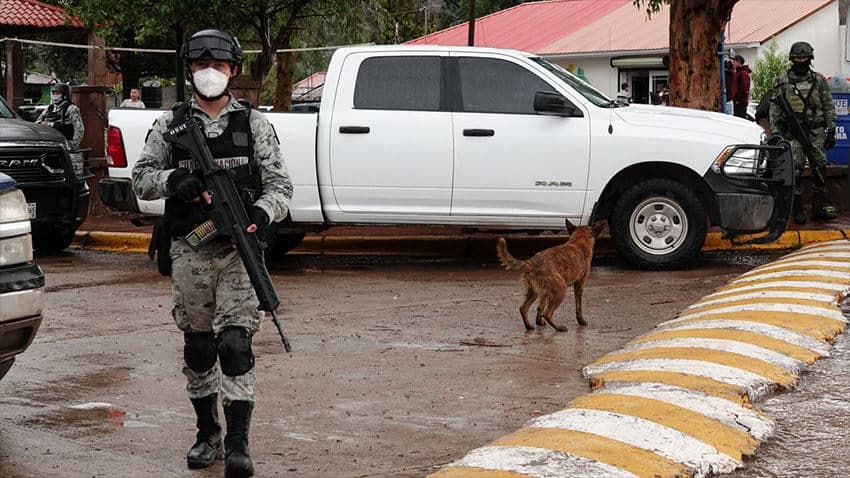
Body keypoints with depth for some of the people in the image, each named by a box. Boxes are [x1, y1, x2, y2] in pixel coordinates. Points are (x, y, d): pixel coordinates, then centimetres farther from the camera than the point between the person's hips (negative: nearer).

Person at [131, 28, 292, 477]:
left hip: (239, 250, -2)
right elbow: (141, 179, 7)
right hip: (189, 252, 2)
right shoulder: (170, 124, 8)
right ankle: (208, 434, 24)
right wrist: (173, 180, -14)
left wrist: (260, 214, -18)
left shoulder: (253, 123, 5)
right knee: (198, 348, 9)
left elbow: (279, 183, 2)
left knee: (235, 345, -10)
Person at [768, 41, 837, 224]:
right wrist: (775, 133, -2)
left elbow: (829, 106, 10)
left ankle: (820, 205, 12)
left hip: (816, 132, 2)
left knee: (820, 168, 3)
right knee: (795, 169, -7)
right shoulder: (783, 81, 4)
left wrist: (831, 130, 4)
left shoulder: (818, 80, 8)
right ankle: (798, 209, -2)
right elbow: (775, 109, 4)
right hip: (793, 132, -2)